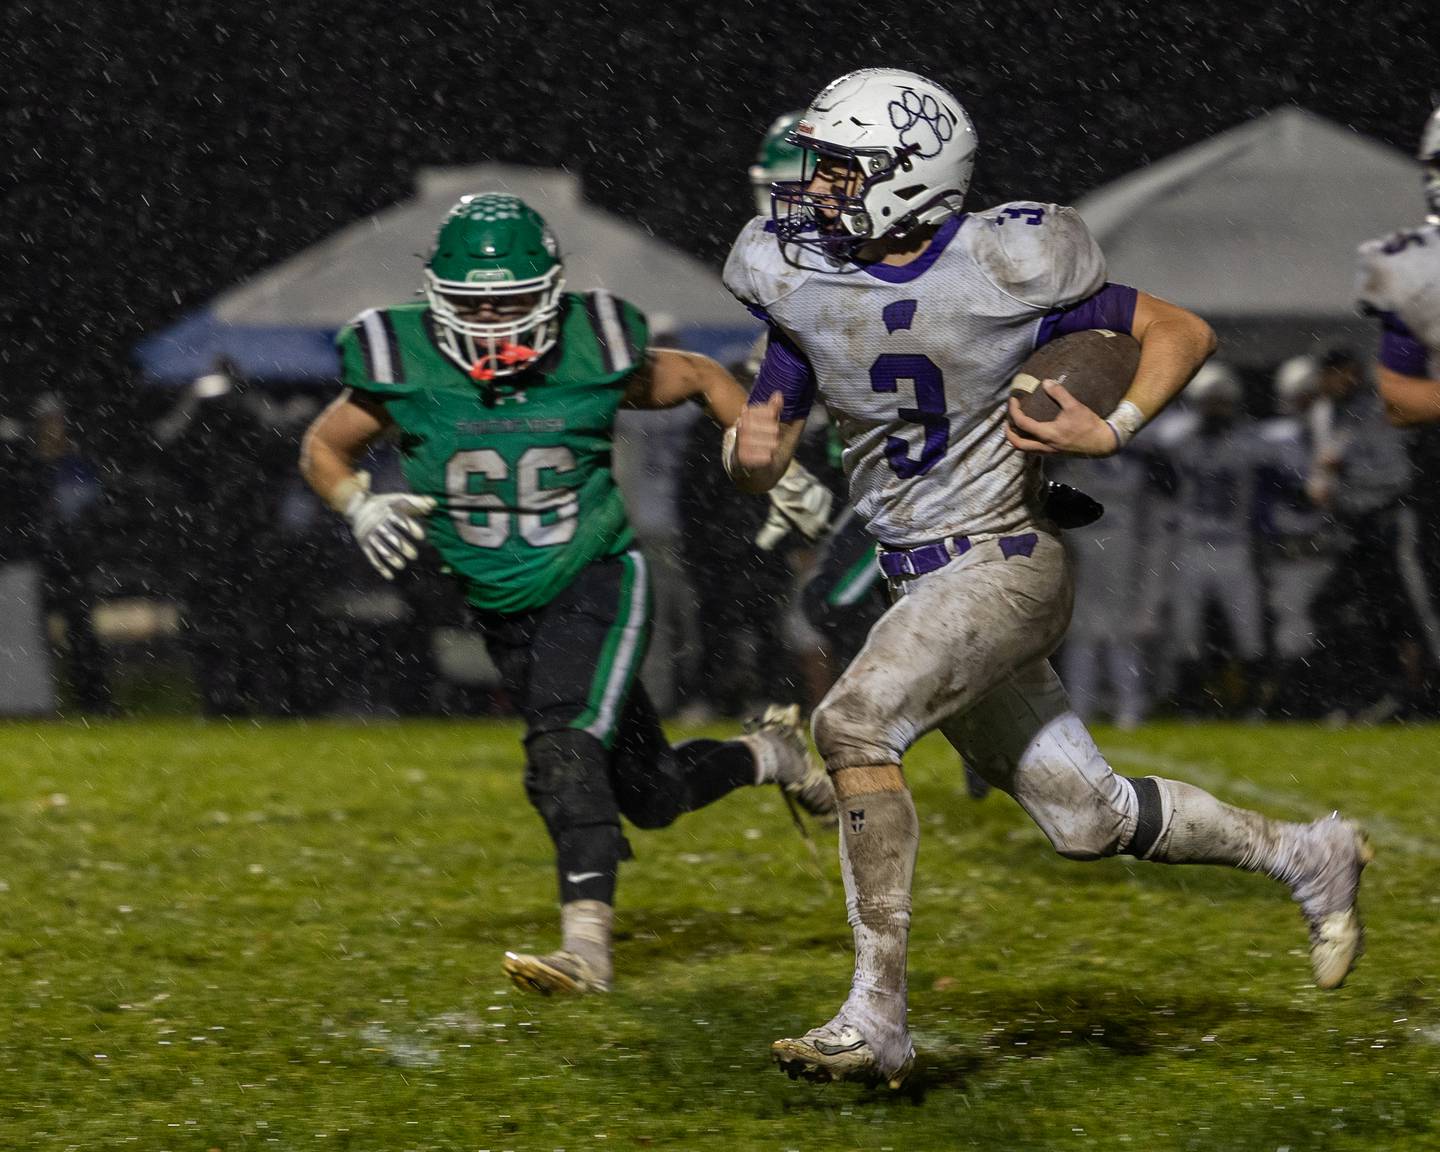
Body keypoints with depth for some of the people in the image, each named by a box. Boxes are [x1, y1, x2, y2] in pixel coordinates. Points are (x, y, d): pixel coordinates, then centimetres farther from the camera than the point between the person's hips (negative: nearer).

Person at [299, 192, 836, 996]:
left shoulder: (594, 356, -14)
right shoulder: (407, 372, -13)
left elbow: (702, 378, 6)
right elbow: (324, 448, 4)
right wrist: (361, 506, -16)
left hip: (595, 578, -3)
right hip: (504, 611, 3)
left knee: (563, 748, -28)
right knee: (651, 794, 11)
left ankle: (587, 943, -31)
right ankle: (769, 755, 40)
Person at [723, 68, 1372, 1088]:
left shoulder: (1001, 273, -13)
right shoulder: (805, 287, 3)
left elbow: (1183, 331, -3)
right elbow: (762, 465, 8)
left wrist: (1111, 432, -17)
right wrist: (747, 448, -16)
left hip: (1006, 558, -7)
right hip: (924, 583, 7)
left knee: (852, 724, -26)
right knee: (1087, 820, 12)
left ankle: (878, 1019, -24)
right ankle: (1308, 857, 34)